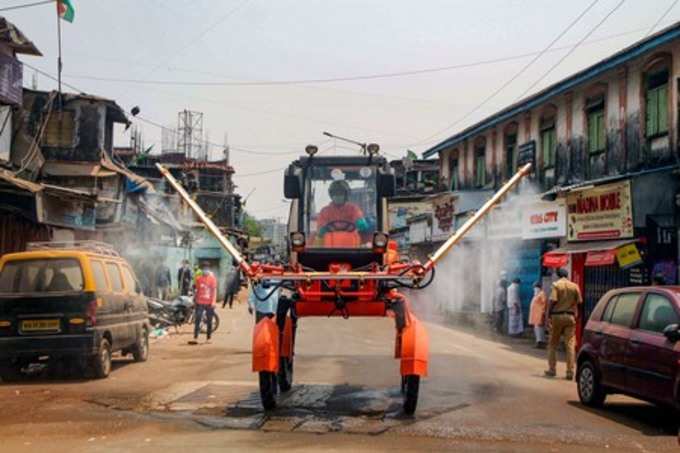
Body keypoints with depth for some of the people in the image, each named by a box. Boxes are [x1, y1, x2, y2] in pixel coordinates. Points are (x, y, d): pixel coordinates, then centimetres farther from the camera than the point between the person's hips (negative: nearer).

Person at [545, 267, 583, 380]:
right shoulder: (575, 286, 5)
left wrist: (548, 315, -7)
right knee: (570, 345, 3)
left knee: (553, 344, 9)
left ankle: (552, 369, 11)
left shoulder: (556, 285, -4)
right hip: (570, 316, 2)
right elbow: (580, 301, 2)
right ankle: (570, 372, -1)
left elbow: (552, 300, -13)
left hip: (557, 316, -2)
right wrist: (576, 313, 14)